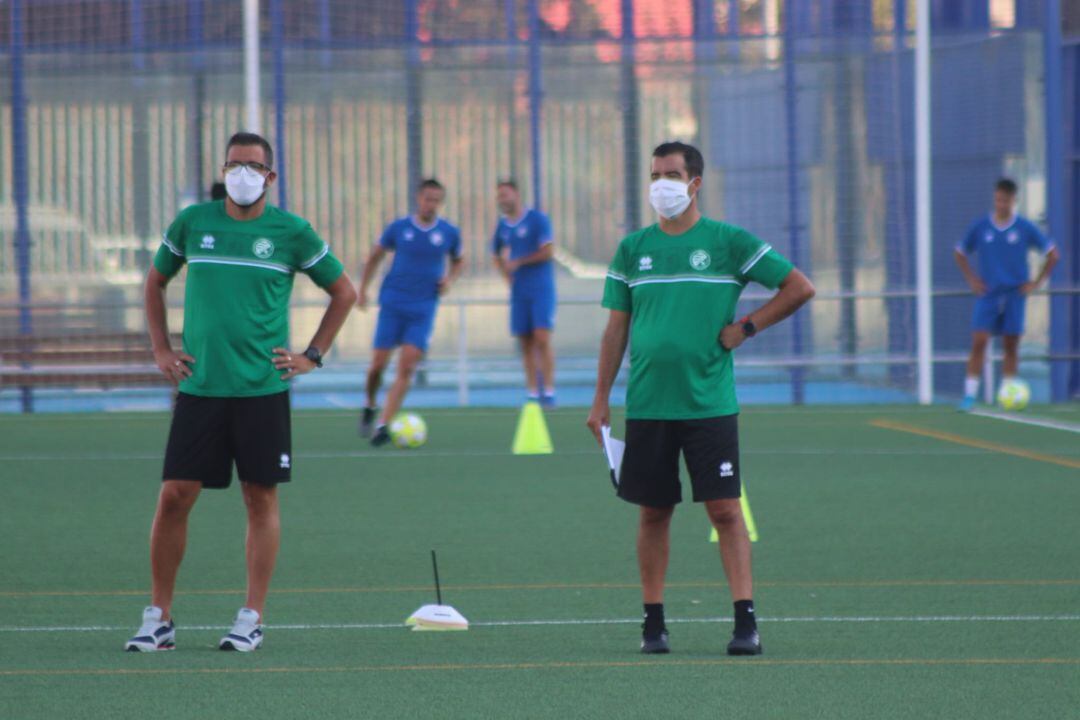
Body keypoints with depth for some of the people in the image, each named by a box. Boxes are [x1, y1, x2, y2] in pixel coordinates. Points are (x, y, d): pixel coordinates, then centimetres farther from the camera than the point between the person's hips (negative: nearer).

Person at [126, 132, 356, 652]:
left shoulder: (291, 233, 1)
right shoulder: (192, 223, 5)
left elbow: (343, 292, 12)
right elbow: (155, 282, 21)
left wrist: (312, 355, 5)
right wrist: (160, 349, 12)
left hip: (263, 389, -1)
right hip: (199, 387, 1)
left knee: (261, 498, 1)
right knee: (174, 496, -4)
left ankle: (251, 620, 7)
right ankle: (158, 618, 5)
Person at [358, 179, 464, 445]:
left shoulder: (449, 233, 3)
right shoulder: (398, 228, 1)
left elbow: (459, 260, 21)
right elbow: (375, 256, 14)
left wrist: (450, 278, 1)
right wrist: (362, 289, 8)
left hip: (423, 309, 0)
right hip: (392, 305, 0)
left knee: (407, 368, -12)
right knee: (378, 365, -4)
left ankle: (383, 426, -11)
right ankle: (370, 408, 26)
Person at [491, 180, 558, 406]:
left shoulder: (537, 219, -5)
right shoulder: (502, 225, 12)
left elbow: (548, 251, -12)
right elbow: (497, 254, 28)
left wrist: (518, 262, -10)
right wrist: (506, 273, 9)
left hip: (541, 289, -5)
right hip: (519, 292, 5)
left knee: (542, 339, -13)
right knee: (526, 343, 3)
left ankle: (549, 392, -9)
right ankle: (532, 393, 7)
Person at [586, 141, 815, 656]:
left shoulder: (727, 242, 0)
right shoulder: (633, 248, 9)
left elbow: (799, 288, 3)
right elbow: (617, 328, 12)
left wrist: (746, 328, -3)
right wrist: (601, 399, 7)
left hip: (709, 402, -3)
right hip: (646, 405, 3)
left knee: (725, 509, -7)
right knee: (653, 512, 5)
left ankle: (745, 622, -7)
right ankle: (653, 622, 12)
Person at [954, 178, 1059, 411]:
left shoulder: (1025, 228, -1)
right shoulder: (980, 227, 1)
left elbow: (1052, 254, 7)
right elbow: (960, 253, 15)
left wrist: (1036, 282, 1)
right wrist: (971, 279, 3)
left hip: (1015, 295, 0)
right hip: (988, 294, 0)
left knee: (1011, 346, 3)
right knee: (979, 342, -10)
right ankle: (970, 396, -10)